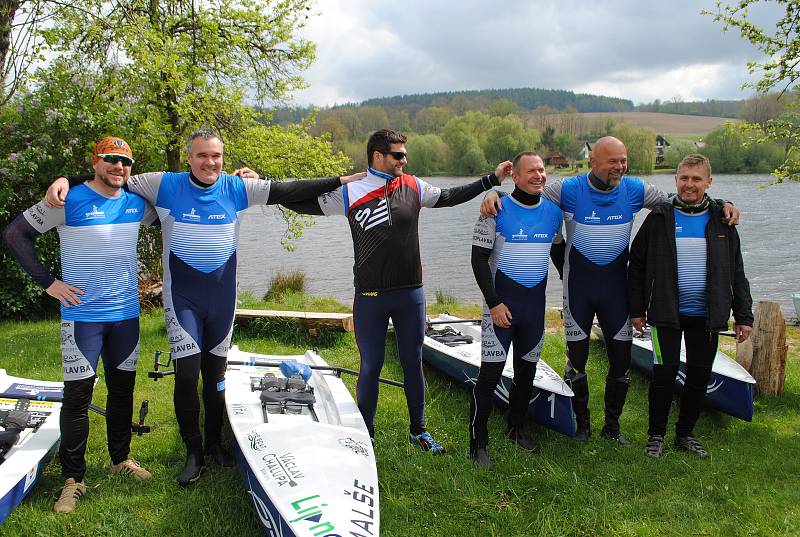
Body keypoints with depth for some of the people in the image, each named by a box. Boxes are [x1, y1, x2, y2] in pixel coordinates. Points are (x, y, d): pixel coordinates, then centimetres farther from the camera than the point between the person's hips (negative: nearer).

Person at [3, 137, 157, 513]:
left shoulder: (136, 204, 4)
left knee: (123, 389, 14)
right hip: (82, 315, -4)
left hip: (126, 314, 5)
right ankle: (73, 478, 12)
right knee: (78, 395, -2)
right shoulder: (70, 200, -10)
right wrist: (47, 282, -10)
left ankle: (121, 458, 32)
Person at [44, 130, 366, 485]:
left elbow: (288, 191, 0)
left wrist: (339, 181, -2)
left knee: (216, 373, 12)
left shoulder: (237, 188, -1)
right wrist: (65, 180, -16)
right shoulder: (165, 185, -6)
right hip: (182, 298, -2)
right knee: (187, 375, -6)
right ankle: (193, 452, 12)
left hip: (222, 296, 2)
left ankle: (214, 442, 31)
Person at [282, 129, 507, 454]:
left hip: (411, 294, 3)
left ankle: (418, 430, 29)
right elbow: (304, 203, 2)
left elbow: (449, 197, 18)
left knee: (413, 362, 13)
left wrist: (491, 180, 19)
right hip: (370, 297, -3)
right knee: (370, 366, 7)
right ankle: (365, 434, 24)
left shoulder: (413, 187, 4)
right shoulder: (348, 193, -5)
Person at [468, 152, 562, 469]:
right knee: (490, 373, -6)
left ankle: (516, 427, 35)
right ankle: (477, 443, 4)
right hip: (501, 305, -5)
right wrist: (493, 303, -15)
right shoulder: (496, 211, -9)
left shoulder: (553, 212, 6)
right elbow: (479, 259, -9)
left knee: (526, 370, 16)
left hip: (535, 305, 5)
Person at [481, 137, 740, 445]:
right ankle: (582, 423, 26)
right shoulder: (569, 190, -11)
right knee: (577, 360, 7)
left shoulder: (634, 189, -3)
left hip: (616, 289, 2)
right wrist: (494, 195, -26)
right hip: (578, 289, -2)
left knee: (621, 361, 7)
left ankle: (612, 425, 26)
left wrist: (721, 205, -4)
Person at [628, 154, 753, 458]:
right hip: (666, 314, -2)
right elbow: (636, 266, 2)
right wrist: (637, 310, -2)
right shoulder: (659, 219, -1)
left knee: (700, 376, 8)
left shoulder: (721, 220, 5)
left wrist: (743, 316, 4)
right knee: (665, 373, -3)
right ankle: (656, 435, 14)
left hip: (707, 316, 3)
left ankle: (685, 434, 25)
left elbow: (736, 272, 9)